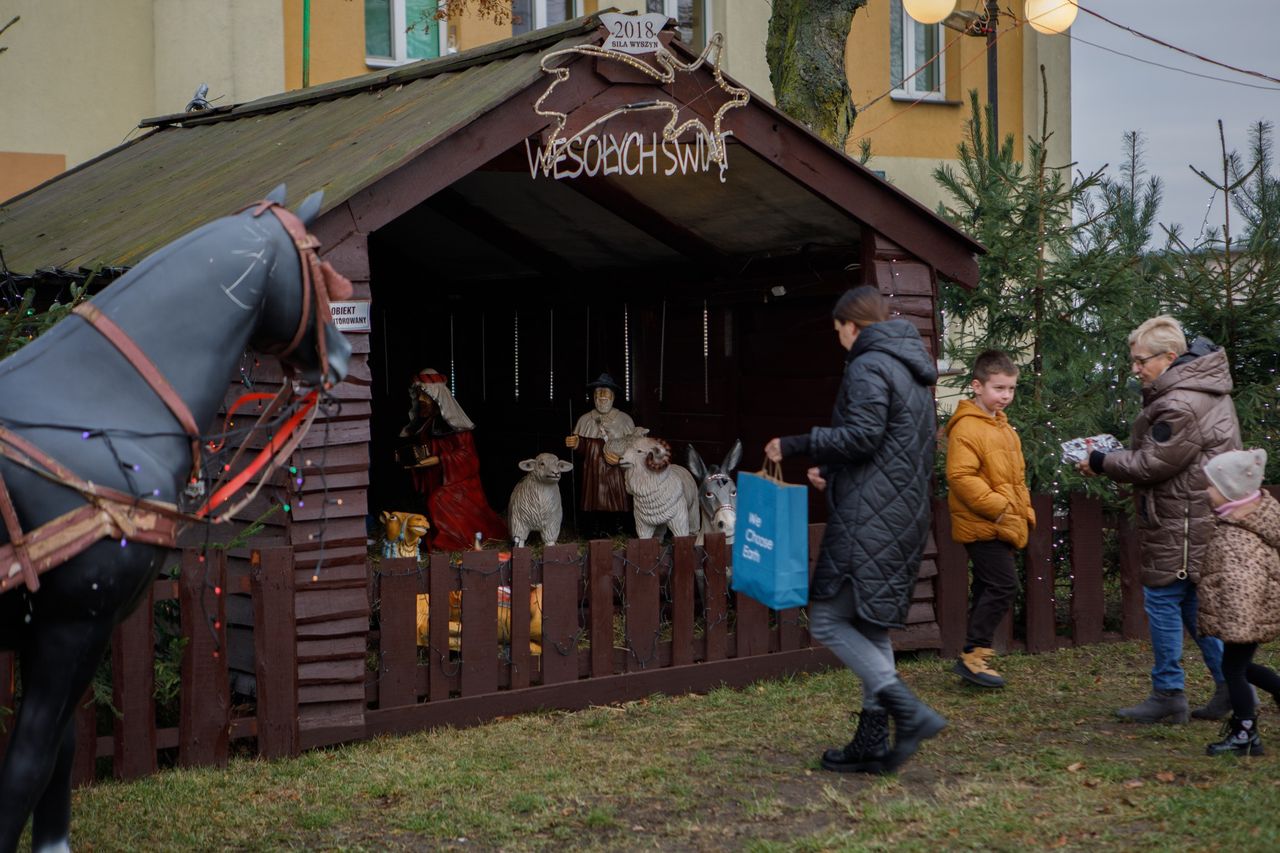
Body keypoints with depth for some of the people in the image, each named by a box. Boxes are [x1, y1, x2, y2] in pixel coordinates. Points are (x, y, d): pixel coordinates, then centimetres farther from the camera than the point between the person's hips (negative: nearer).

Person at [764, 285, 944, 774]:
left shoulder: (868, 366, -10)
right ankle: (873, 743, 14)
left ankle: (908, 711, -15)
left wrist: (796, 445, -13)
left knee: (827, 620, -6)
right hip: (904, 517, 10)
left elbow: (863, 435, -21)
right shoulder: (912, 371, 20)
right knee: (871, 627, 13)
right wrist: (830, 470, 17)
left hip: (869, 521, -10)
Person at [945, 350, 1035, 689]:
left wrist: (1024, 511, 17)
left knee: (989, 590, 12)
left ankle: (974, 659, 18)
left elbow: (1016, 478, 26)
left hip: (1002, 526, 10)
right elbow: (961, 477, -23)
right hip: (982, 526, -10)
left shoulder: (1003, 427, 17)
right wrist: (998, 507, -23)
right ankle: (973, 656, -9)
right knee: (1003, 585, -14)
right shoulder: (967, 428, -15)